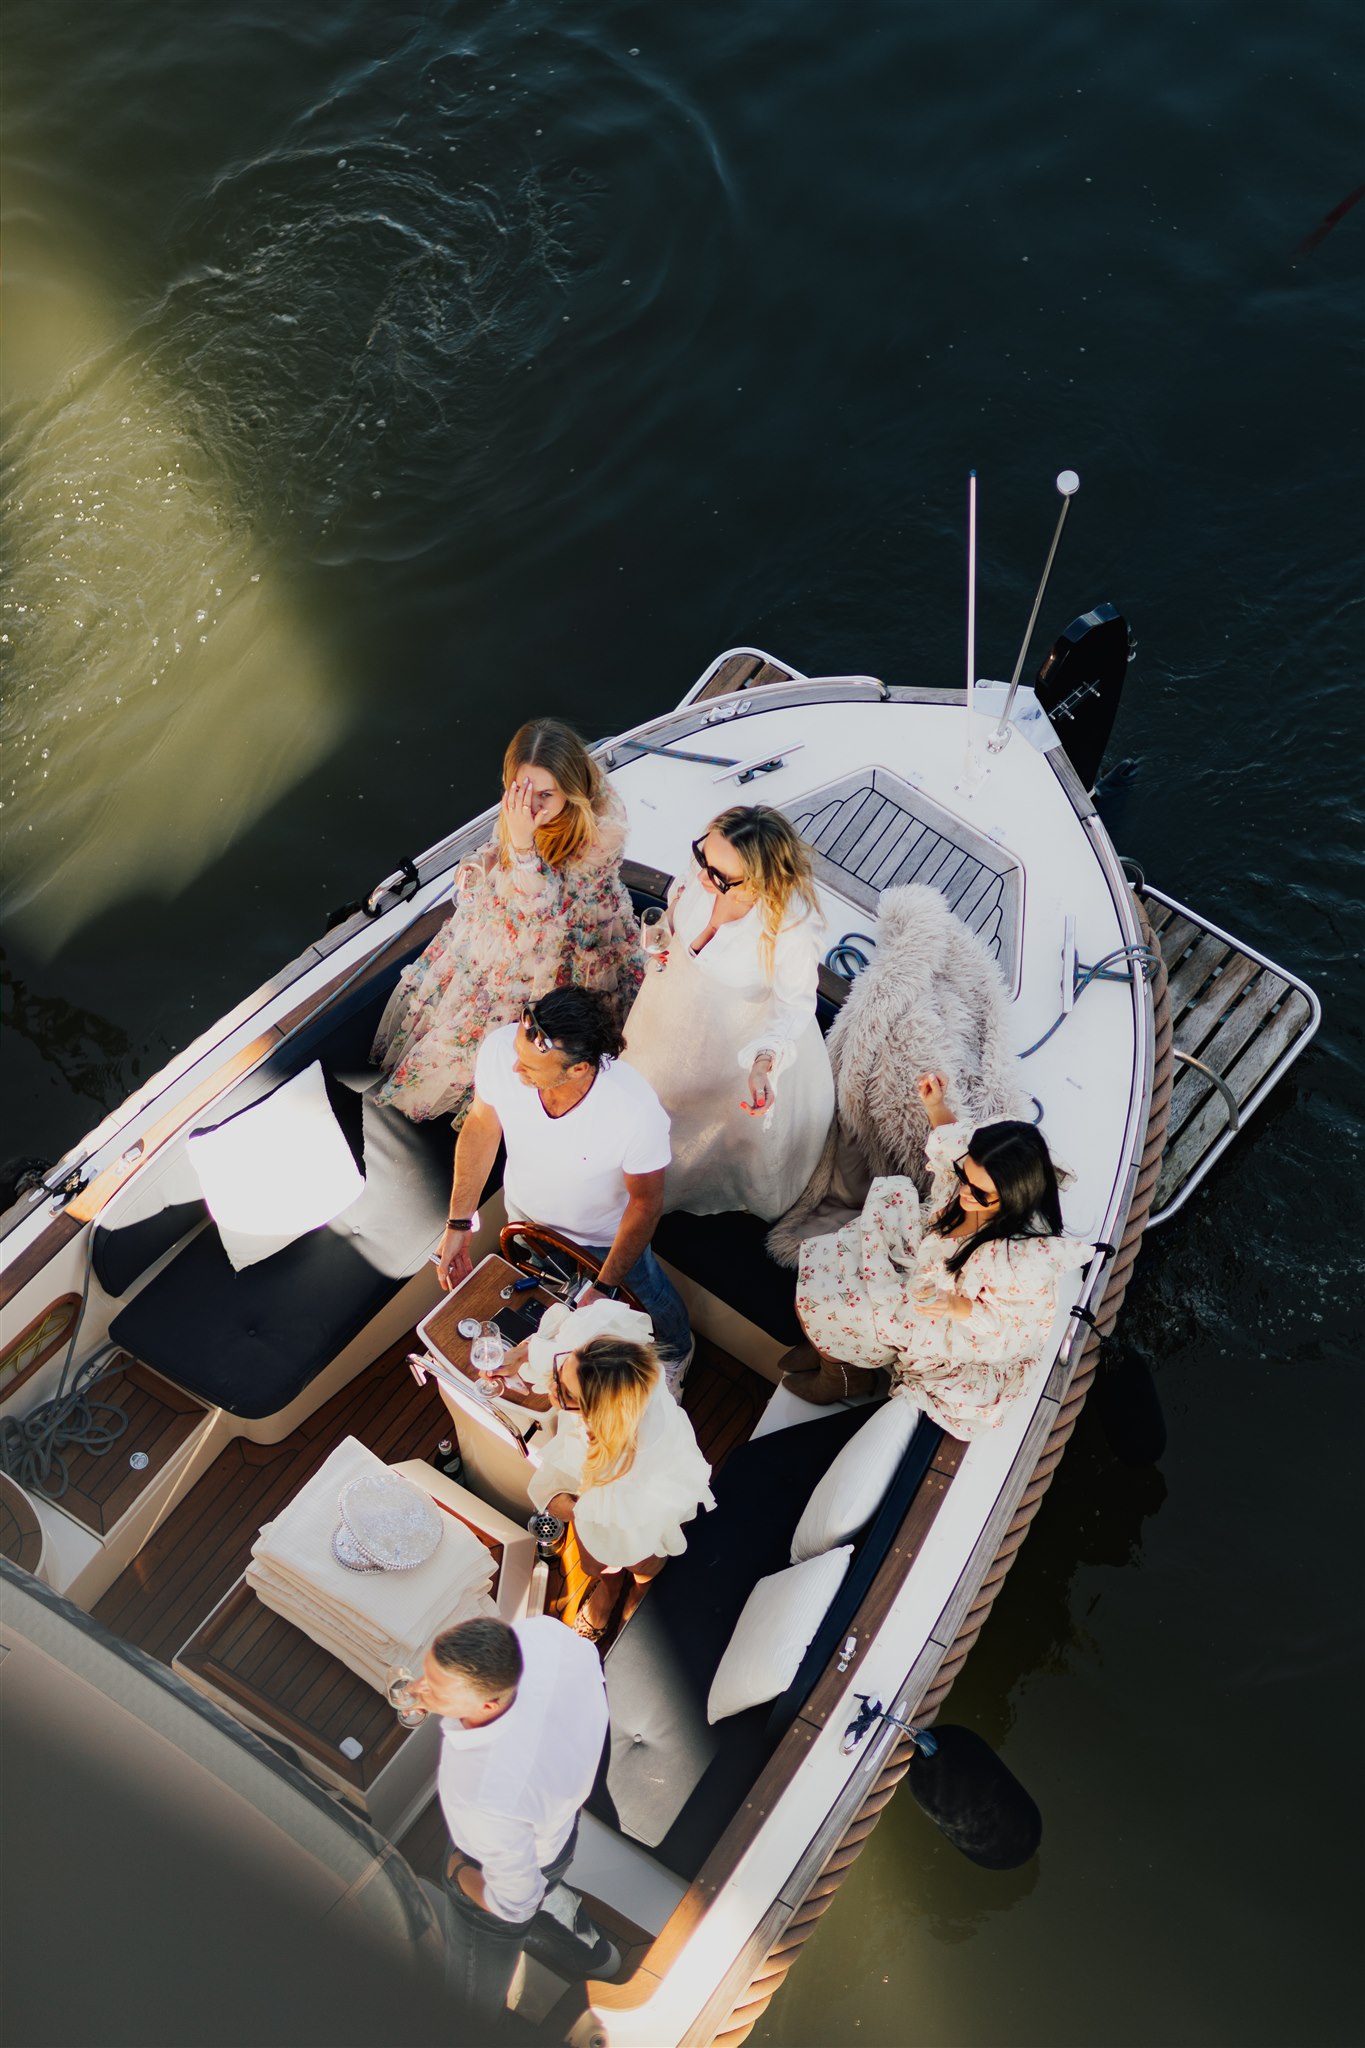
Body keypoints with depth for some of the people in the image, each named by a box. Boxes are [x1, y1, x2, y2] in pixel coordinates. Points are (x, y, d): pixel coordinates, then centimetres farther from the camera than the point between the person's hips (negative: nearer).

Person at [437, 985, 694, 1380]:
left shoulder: (637, 1112, -45)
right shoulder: (500, 1048, -37)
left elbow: (646, 1204, -26)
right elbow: (481, 1126, -16)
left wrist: (604, 1289, -19)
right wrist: (458, 1225, -12)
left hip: (606, 1232, -2)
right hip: (526, 1212, 3)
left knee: (647, 1295, 29)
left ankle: (676, 1351, 64)